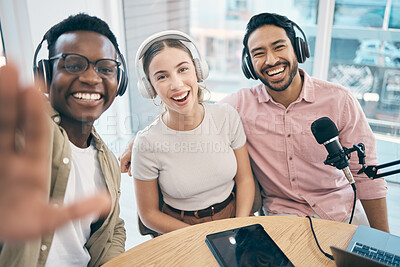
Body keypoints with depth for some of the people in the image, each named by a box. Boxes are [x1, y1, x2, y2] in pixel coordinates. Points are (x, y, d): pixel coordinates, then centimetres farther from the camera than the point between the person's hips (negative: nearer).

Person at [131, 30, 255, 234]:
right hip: (180, 231, 1)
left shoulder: (227, 117, -9)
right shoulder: (147, 143, -17)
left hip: (234, 215, 0)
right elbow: (149, 214, -7)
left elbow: (245, 180, 0)